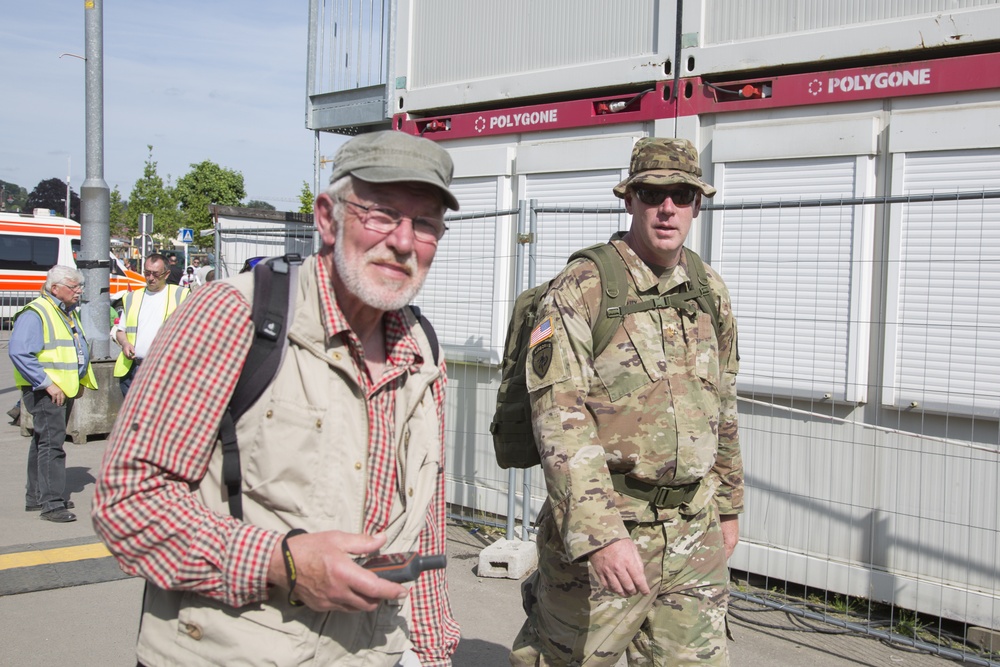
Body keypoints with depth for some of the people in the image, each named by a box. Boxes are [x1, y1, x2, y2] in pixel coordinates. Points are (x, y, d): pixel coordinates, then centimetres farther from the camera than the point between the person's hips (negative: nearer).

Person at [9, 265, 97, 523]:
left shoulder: (70, 313, 17)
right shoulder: (35, 313, -14)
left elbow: (80, 350, 30)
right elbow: (18, 352, -23)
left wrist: (81, 381, 17)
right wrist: (47, 384, -23)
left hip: (66, 389, 10)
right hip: (45, 391, -10)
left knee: (44, 442, 16)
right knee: (51, 442, -13)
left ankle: (36, 497, 25)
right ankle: (52, 504, -13)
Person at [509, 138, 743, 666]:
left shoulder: (711, 293, 9)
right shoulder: (583, 288, -11)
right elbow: (559, 416, -20)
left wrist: (727, 506, 21)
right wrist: (599, 533, -28)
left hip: (695, 539, 5)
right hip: (598, 527, -5)